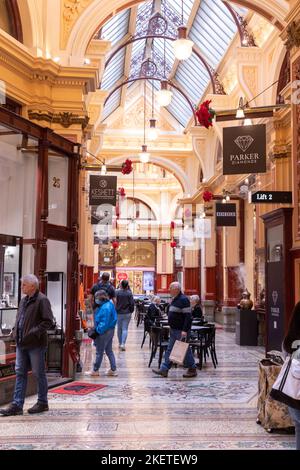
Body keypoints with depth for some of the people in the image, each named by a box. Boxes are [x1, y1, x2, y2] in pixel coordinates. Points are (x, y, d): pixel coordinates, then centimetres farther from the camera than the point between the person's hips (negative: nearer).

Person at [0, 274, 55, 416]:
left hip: (35, 344, -8)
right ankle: (17, 405, 12)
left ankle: (42, 403, 18)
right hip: (21, 343, 8)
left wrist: (34, 332, -21)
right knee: (20, 373, 8)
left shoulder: (42, 300, -12)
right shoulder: (24, 300, 14)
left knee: (39, 373, 4)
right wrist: (15, 330, 9)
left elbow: (48, 321, -16)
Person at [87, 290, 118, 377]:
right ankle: (113, 370, 21)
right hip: (110, 330, 10)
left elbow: (104, 323, -28)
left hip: (104, 332, -10)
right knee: (109, 351, 17)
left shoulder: (105, 308, -25)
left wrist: (98, 330, -19)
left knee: (99, 352, 4)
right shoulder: (110, 304, 6)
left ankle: (95, 370, 16)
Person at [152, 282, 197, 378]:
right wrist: (171, 327, 21)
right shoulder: (174, 299, 13)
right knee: (170, 350, 10)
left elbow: (188, 316, -22)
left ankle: (192, 370, 13)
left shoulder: (183, 300, -17)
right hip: (174, 330, 10)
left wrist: (185, 330, -27)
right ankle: (164, 370, 14)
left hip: (181, 331, -10)